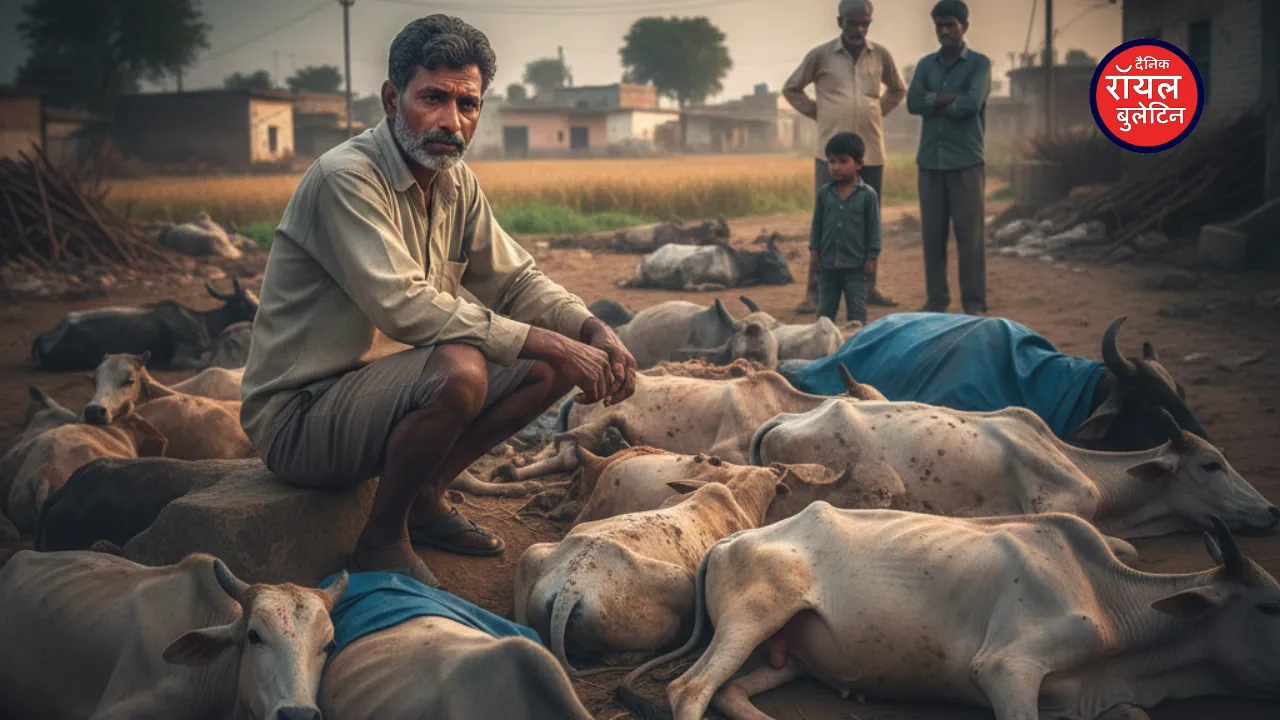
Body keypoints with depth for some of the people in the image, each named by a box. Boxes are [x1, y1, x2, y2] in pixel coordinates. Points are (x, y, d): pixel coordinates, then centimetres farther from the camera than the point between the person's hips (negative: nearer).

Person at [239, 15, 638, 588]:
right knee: (460, 368, -34)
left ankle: (424, 497, 10)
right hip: (299, 418, -8)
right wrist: (543, 341, -28)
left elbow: (515, 280, 12)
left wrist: (595, 331, -8)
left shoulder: (457, 184, 5)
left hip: (390, 385, 9)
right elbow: (406, 307, -31)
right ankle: (382, 540, -12)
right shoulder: (346, 177, -21)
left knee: (553, 367, 2)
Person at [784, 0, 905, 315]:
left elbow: (897, 90, 23)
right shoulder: (820, 55, -2)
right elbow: (791, 89, 9)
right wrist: (818, 113, 2)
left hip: (871, 153, 3)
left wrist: (877, 112, 9)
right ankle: (815, 291, -1)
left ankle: (868, 287, 17)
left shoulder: (881, 55, 6)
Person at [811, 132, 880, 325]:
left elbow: (873, 227, -4)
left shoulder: (867, 194, -7)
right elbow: (817, 223, 8)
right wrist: (814, 250, 4)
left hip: (855, 265, -3)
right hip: (828, 263, 3)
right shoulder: (824, 193, 1)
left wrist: (872, 257, -6)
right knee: (825, 308, 13)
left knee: (856, 310, 3)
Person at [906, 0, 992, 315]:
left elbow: (972, 103, -16)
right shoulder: (926, 64, 12)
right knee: (932, 234, 5)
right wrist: (952, 97, -11)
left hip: (966, 161, -4)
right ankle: (936, 299, 12)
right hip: (930, 161, 4)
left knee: (969, 234, -3)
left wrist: (934, 102, -5)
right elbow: (913, 103, -3)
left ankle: (974, 302, 1)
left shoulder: (979, 63, 1)